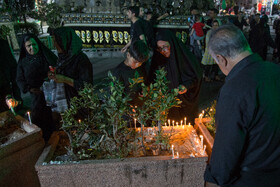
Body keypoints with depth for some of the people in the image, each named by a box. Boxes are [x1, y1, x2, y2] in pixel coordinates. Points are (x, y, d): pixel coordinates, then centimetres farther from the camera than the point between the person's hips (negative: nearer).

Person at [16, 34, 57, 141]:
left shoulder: (47, 56, 3)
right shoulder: (23, 62, 7)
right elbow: (19, 80, 6)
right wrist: (30, 88, -12)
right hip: (37, 95, 1)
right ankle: (44, 140, 24)